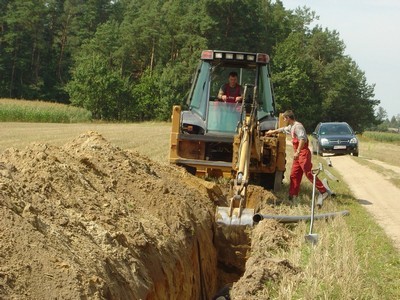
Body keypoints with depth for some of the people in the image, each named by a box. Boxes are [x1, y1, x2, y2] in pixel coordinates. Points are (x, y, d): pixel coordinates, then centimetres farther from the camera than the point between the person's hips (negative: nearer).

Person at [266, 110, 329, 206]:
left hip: (303, 153, -10)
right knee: (294, 175, 9)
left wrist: (298, 152, -31)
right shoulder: (291, 127, 18)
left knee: (309, 174, -14)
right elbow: (283, 129, 40)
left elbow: (303, 139, -27)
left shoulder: (297, 126, -14)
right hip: (298, 155, 10)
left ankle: (323, 192, -15)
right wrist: (272, 132, 55)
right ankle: (292, 196, 12)